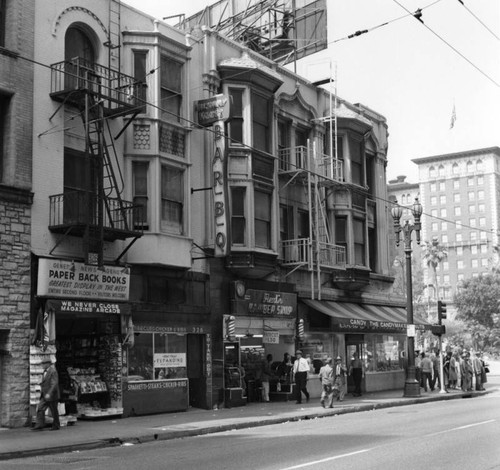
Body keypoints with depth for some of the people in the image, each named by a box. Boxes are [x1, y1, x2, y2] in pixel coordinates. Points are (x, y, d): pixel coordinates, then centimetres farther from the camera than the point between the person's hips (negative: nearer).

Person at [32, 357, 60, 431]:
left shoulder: (53, 372, -16)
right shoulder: (46, 371, 11)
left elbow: (54, 384, -22)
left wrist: (49, 394, -28)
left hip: (51, 396, -8)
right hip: (45, 396, 8)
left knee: (54, 412, 4)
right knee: (40, 409, -2)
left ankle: (56, 426, 17)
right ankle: (39, 426, -2)